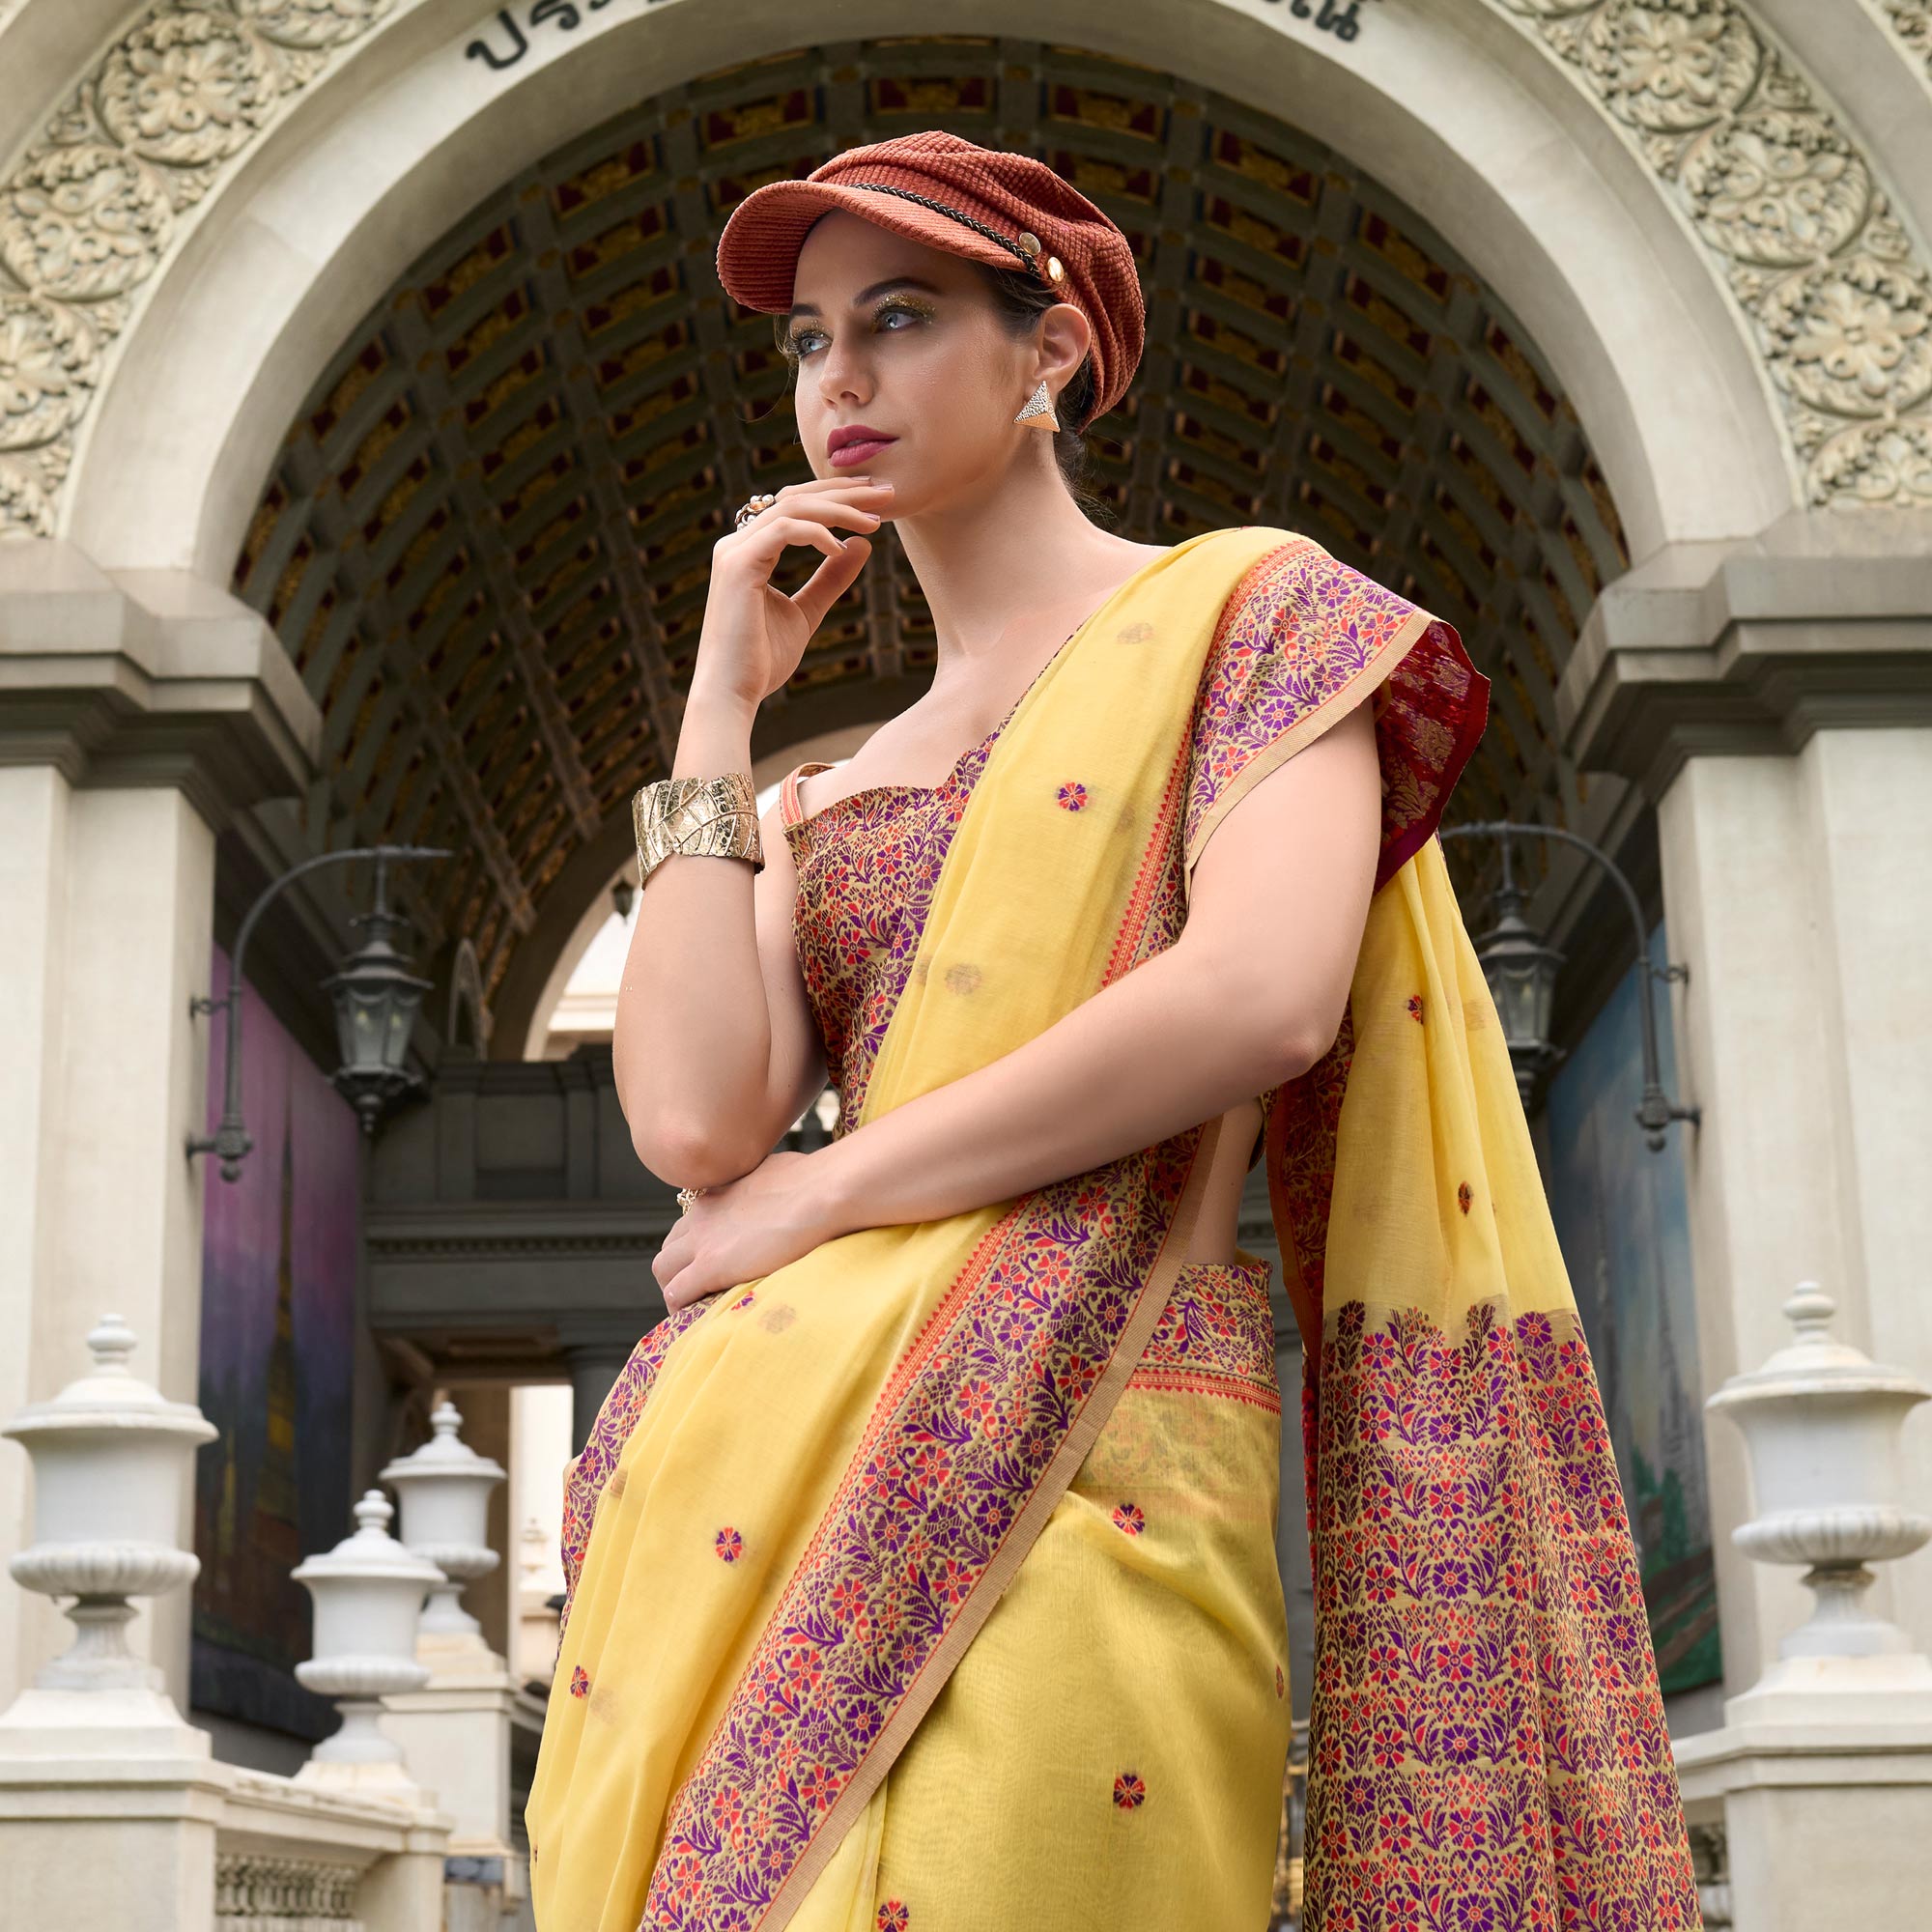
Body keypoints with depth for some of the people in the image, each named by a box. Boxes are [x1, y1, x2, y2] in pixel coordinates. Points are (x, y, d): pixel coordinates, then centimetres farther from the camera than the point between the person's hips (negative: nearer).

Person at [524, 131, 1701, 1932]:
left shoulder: (1243, 609, 8)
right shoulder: (824, 798, 22)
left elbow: (1264, 995, -12)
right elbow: (691, 1120, 3)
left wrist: (824, 1188, -5)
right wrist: (718, 710, 9)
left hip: (1072, 1465, -5)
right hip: (766, 1499, 6)